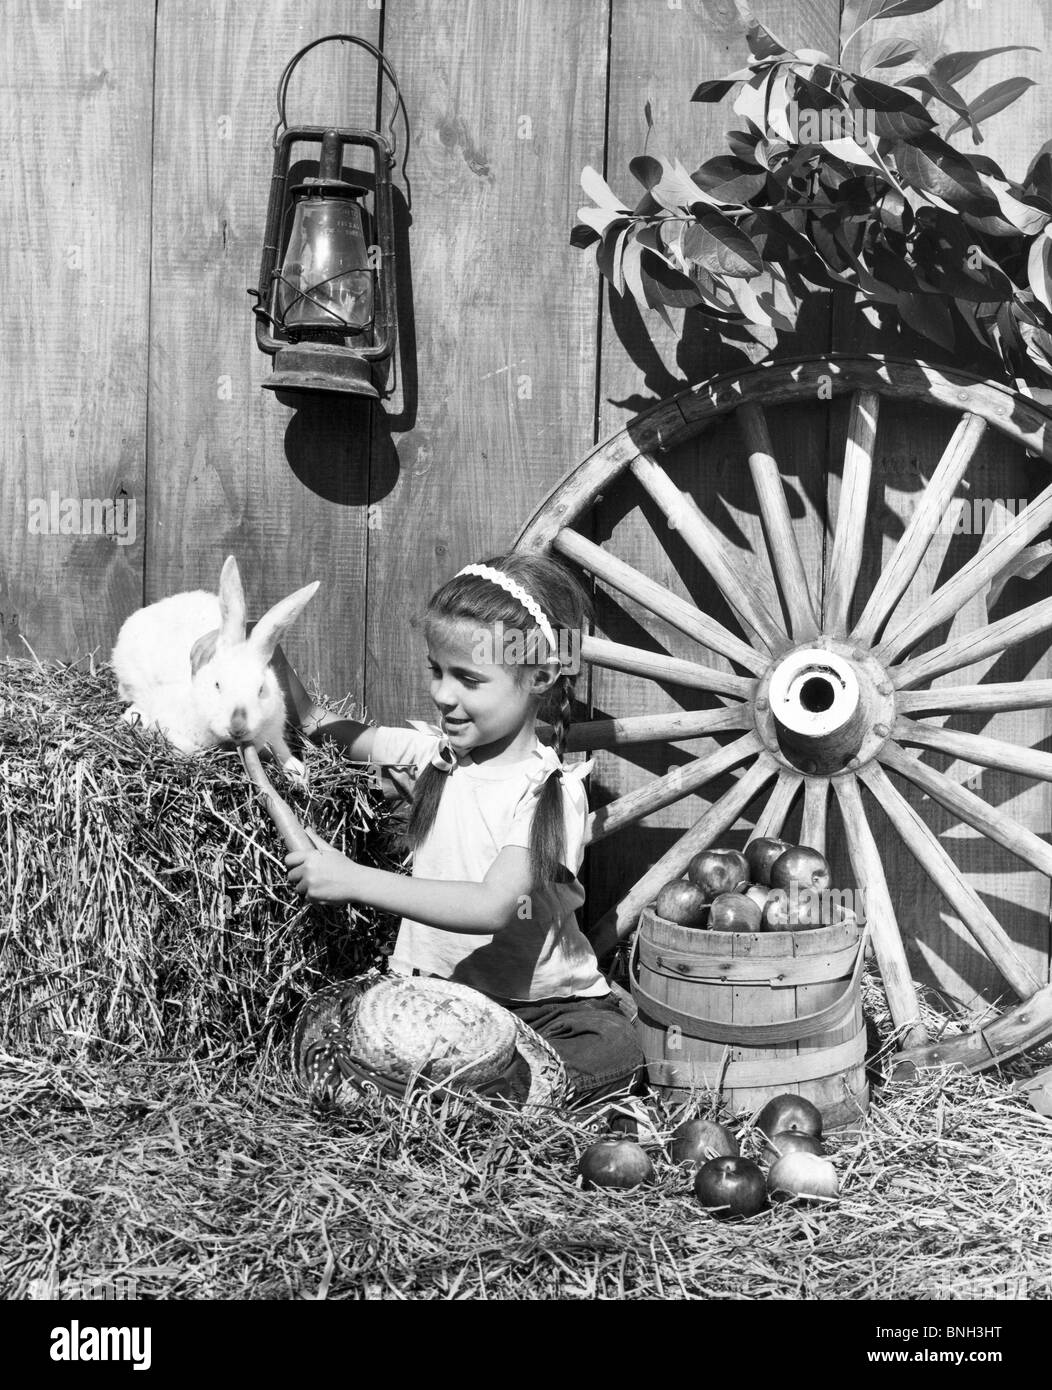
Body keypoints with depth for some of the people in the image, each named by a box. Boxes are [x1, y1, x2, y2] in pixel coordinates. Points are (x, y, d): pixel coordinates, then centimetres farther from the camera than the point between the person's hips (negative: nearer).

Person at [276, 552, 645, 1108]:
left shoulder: (550, 791, -16)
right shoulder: (435, 753, 2)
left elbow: (492, 907, -28)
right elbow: (317, 726, 3)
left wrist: (356, 880, -33)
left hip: (546, 1004, -4)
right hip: (435, 989, 4)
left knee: (615, 1048, -32)